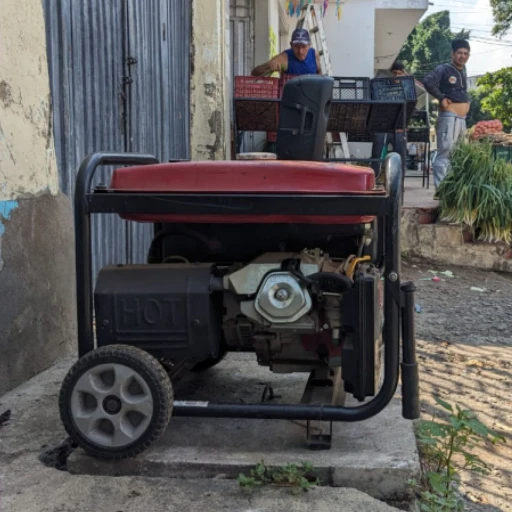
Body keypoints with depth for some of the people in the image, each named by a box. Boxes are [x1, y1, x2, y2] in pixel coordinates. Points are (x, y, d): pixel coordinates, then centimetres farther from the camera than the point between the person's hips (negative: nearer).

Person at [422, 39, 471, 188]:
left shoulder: (463, 72, 18)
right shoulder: (444, 69, -7)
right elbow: (428, 81, -22)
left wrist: (468, 101, 13)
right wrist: (441, 98, -19)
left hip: (462, 119, 9)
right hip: (449, 117, -9)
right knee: (445, 153, -11)